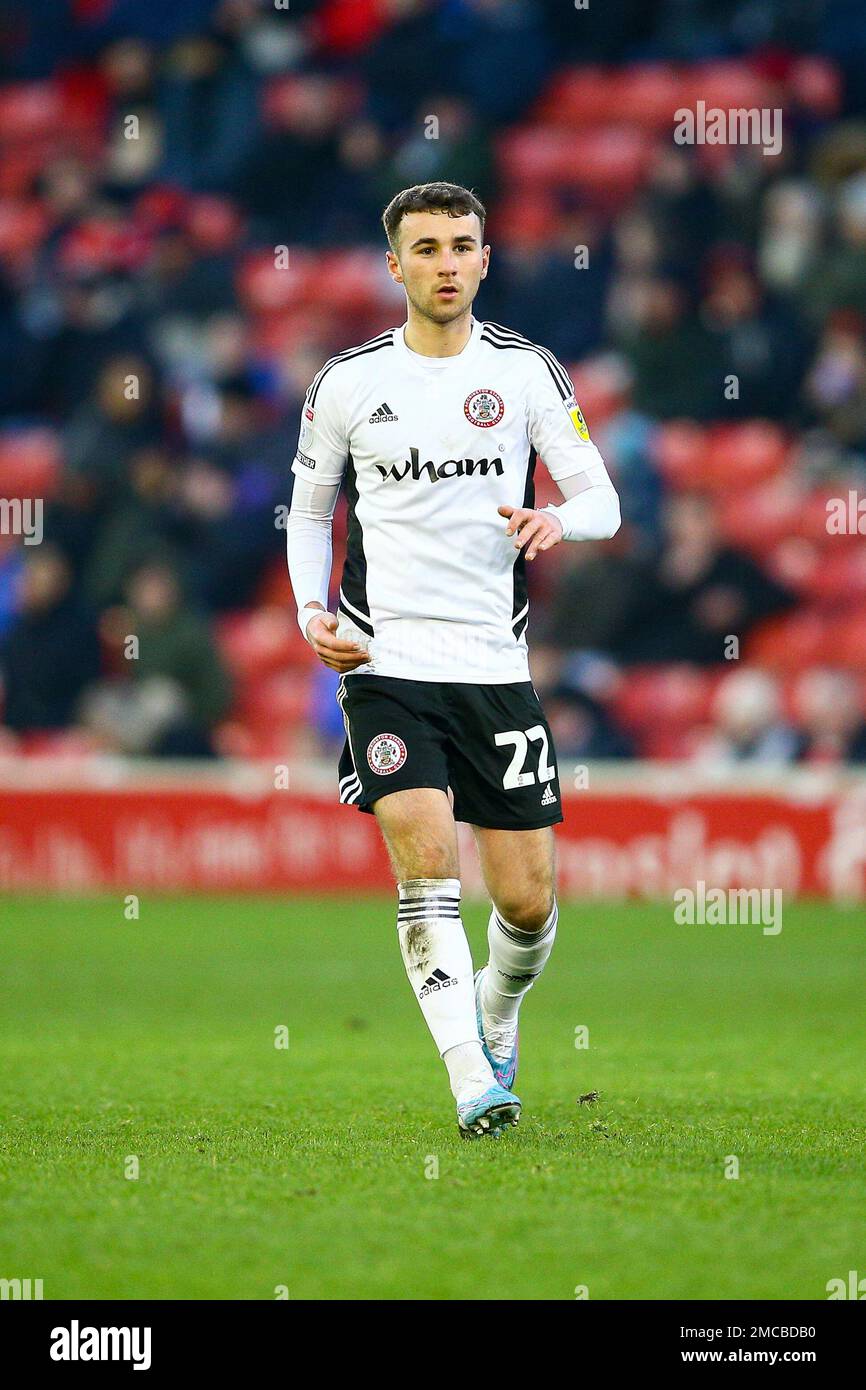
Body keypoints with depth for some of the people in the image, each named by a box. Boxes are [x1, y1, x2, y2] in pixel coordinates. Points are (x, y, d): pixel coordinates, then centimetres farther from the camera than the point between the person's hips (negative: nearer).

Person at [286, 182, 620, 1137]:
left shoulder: (526, 372, 3)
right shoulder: (347, 382, 4)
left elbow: (601, 500, 2)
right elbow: (309, 509, 16)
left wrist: (556, 519, -21)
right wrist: (311, 611, 0)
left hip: (495, 663, 1)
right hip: (385, 662, -1)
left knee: (526, 899, 2)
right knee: (423, 856, -20)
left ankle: (495, 1018, 34)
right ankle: (473, 1082, -19)